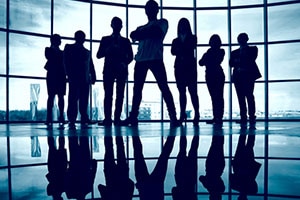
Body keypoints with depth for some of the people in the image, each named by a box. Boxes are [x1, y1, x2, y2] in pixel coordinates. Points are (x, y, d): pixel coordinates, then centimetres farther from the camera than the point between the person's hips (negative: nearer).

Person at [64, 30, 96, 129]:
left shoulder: (87, 52, 23)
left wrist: (93, 77, 6)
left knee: (84, 101, 2)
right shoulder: (69, 48, 11)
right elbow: (67, 62, 1)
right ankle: (71, 120, -6)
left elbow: (91, 66, 17)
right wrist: (70, 75, -10)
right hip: (74, 78, -4)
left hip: (85, 79, 4)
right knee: (73, 99, -7)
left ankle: (84, 120, 4)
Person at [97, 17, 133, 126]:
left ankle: (117, 118, -5)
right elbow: (99, 55, 6)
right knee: (108, 94, -8)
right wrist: (109, 49, -10)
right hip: (109, 69, 0)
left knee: (120, 94, -5)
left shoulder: (125, 41, 16)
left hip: (121, 69, 1)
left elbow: (130, 56, 10)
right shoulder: (105, 39, 14)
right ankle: (107, 118, -9)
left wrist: (125, 64, -10)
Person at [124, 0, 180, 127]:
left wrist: (142, 33, 5)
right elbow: (134, 36, 5)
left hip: (155, 59, -5)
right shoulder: (141, 27, 26)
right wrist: (149, 33, -8)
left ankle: (173, 117, -12)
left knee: (164, 87, -10)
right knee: (137, 89, 3)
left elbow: (157, 33, -5)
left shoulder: (162, 22, 15)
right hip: (140, 59, 5)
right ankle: (133, 117, 10)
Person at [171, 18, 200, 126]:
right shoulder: (176, 40, 18)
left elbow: (191, 47, -8)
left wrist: (183, 41, -2)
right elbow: (173, 51, 0)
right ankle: (182, 114, 0)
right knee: (182, 91, 0)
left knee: (192, 91, -12)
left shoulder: (192, 38, 12)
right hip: (179, 67, 3)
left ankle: (197, 114, -14)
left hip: (190, 67, -3)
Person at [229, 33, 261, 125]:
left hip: (249, 75, -3)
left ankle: (252, 116, -12)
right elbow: (231, 63, 8)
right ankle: (243, 117, -7)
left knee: (249, 95, -13)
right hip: (238, 76, 3)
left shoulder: (252, 49, 17)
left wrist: (239, 60, 0)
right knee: (241, 97, -5)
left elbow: (252, 59, 0)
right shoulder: (234, 52, 23)